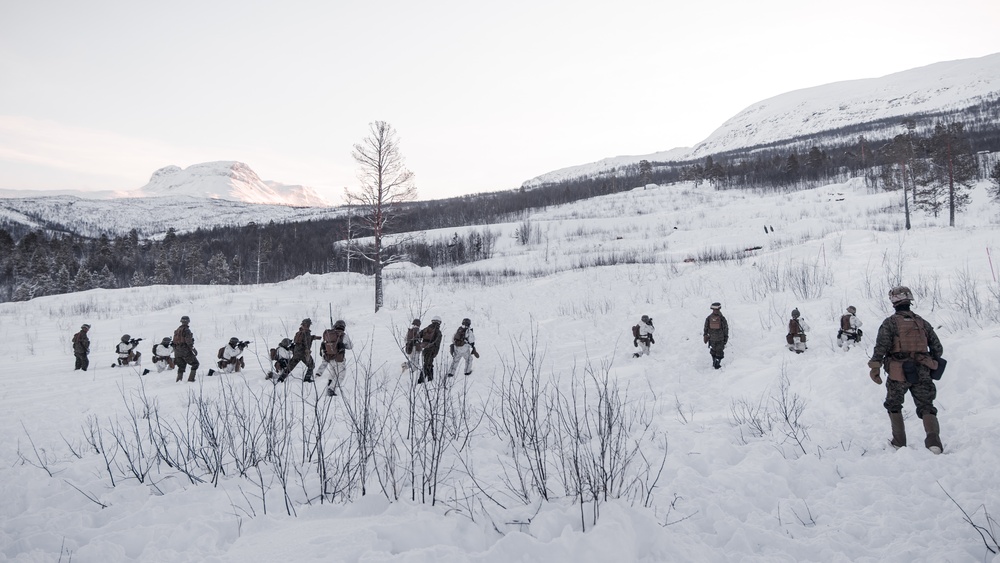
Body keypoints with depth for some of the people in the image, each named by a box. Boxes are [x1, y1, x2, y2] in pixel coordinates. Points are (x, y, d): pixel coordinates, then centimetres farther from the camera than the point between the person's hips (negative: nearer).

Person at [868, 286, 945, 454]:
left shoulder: (890, 322, -2)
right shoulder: (922, 323, 12)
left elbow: (881, 346, -13)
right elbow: (938, 348, 14)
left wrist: (874, 368, -10)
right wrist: (933, 365, 29)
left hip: (899, 372, -3)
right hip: (921, 373, 3)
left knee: (894, 406, 15)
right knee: (926, 406, 6)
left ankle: (899, 441, 16)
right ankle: (933, 439, -15)